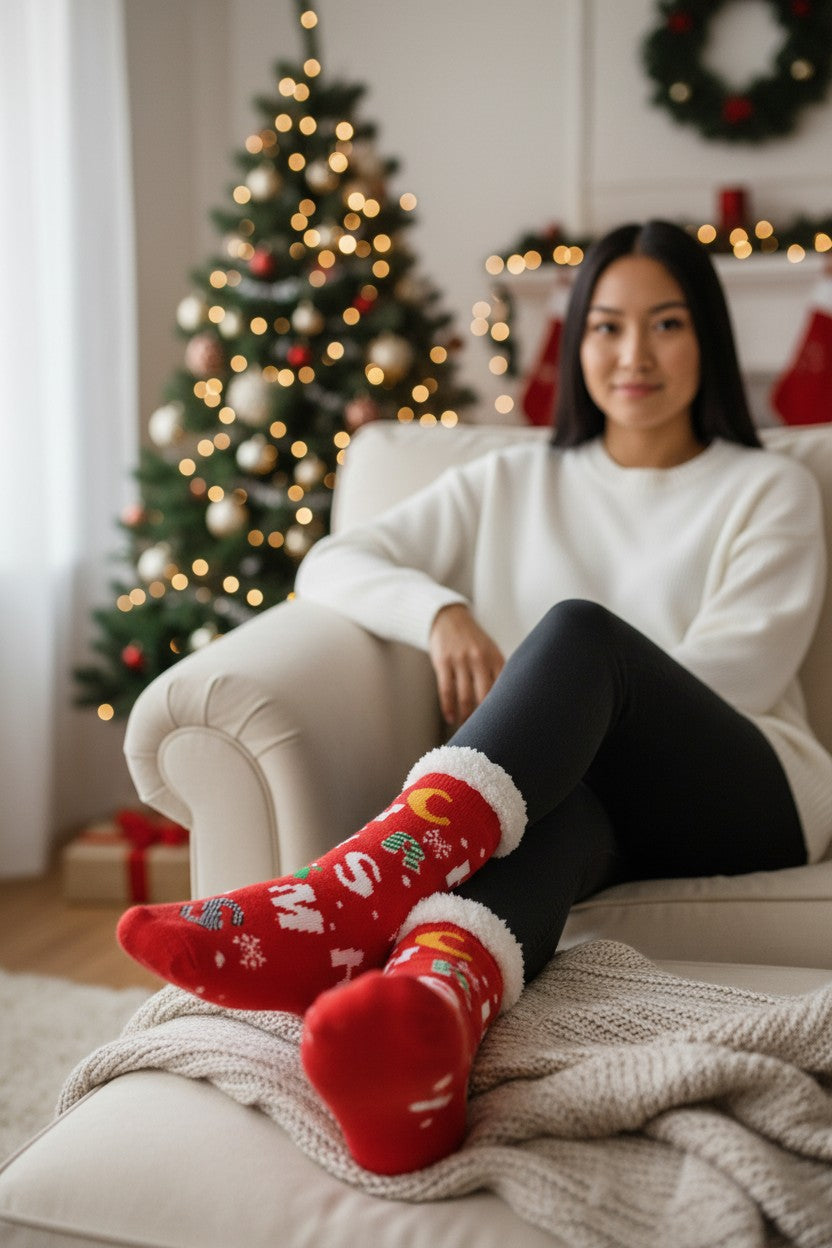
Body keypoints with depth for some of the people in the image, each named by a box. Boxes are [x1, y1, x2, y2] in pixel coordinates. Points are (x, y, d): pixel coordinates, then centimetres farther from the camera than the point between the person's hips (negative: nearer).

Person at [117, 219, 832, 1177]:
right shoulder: (512, 484, 21)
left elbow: (739, 665, 0)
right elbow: (329, 566, 11)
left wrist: (549, 688, -9)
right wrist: (441, 610, -11)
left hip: (743, 791, -1)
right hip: (572, 785, 2)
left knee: (578, 627, -33)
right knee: (554, 796, -38)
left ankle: (342, 901, -57)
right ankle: (430, 1002, -71)